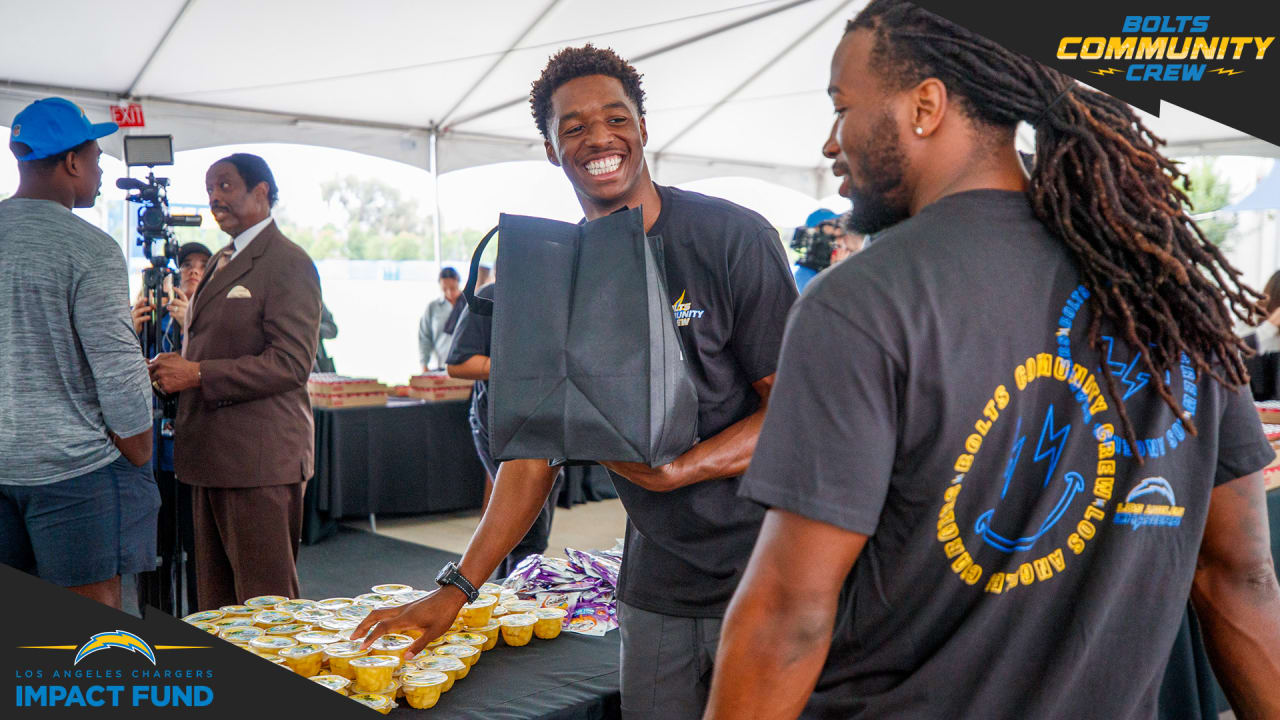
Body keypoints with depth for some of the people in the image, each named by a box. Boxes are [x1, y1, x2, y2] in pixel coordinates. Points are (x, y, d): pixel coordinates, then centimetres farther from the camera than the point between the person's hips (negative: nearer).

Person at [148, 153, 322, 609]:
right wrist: (175, 369, 7)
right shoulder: (221, 262, 19)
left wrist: (198, 374, -18)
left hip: (260, 457, -9)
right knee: (216, 601, 16)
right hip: (213, 454, 10)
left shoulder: (288, 263, -10)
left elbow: (291, 362, -19)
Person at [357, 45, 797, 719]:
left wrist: (678, 470, -23)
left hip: (764, 571, -3)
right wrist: (457, 587, 0)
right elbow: (534, 450, 6)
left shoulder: (733, 238, -10)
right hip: (657, 583, 4)